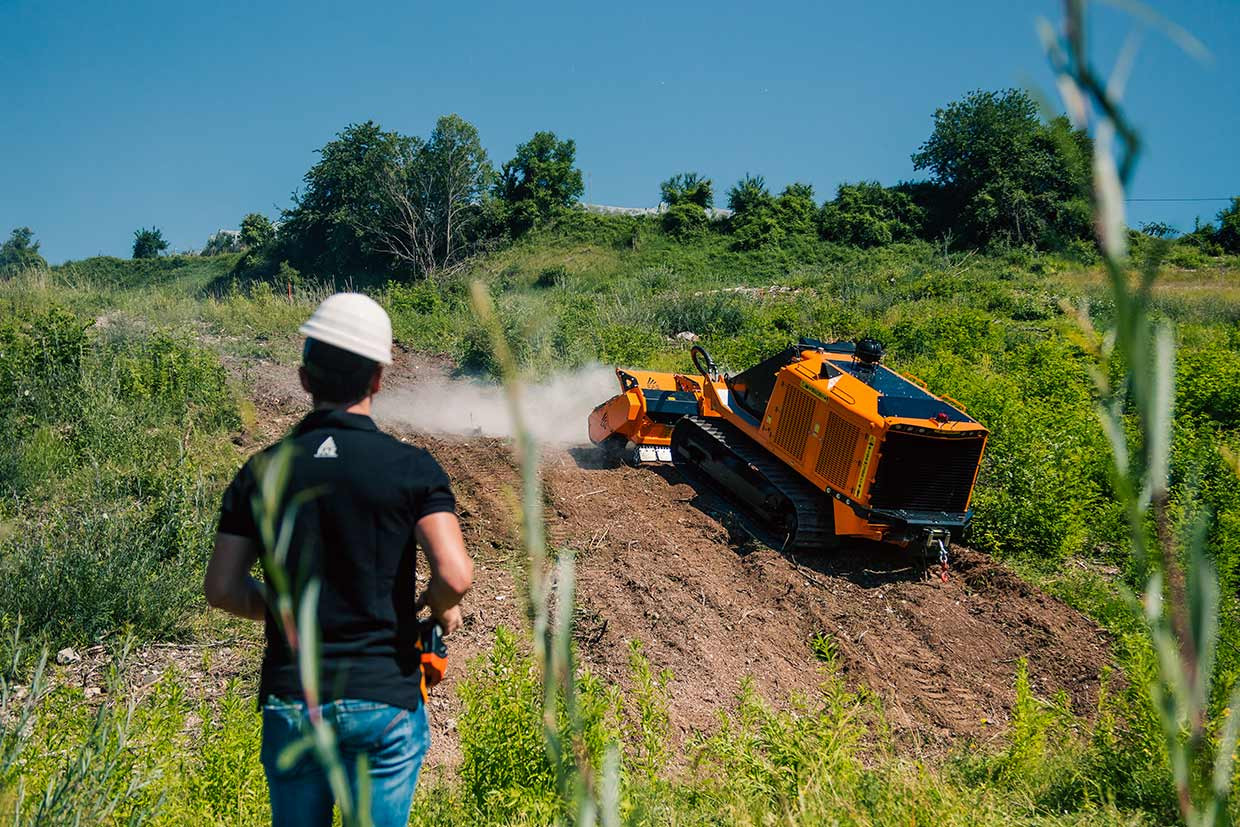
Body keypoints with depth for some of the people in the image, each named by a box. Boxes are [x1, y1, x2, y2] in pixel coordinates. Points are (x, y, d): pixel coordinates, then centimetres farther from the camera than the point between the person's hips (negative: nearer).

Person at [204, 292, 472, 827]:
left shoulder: (262, 471, 1)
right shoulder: (412, 468, -8)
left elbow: (222, 589, 0)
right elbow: (455, 575, -19)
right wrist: (441, 608, 4)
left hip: (291, 699, 3)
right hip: (385, 700, -2)